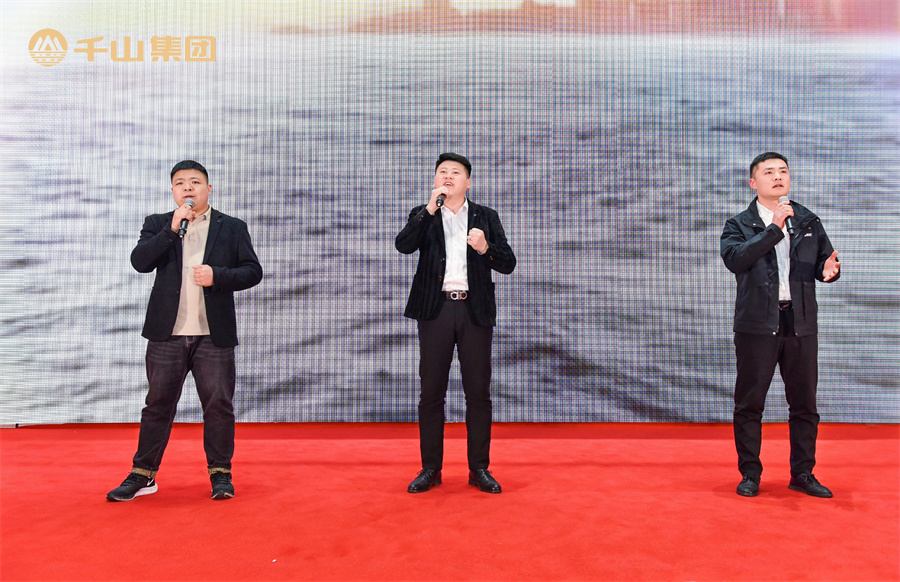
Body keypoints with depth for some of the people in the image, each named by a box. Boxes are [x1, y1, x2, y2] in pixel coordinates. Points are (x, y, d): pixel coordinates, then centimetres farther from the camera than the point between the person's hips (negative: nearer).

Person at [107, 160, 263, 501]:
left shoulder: (232, 228, 8)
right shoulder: (157, 224, 11)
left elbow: (253, 271, 3)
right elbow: (139, 262, -5)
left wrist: (217, 276, -13)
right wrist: (172, 229, -13)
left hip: (214, 335, -1)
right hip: (167, 334, 1)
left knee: (219, 404, 2)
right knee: (158, 403, 9)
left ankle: (220, 473, 16)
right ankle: (143, 474, 22)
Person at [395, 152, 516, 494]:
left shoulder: (486, 217, 11)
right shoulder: (423, 215, 11)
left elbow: (508, 264, 4)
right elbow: (403, 245, -10)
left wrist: (485, 248, -15)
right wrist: (430, 208, -16)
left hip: (475, 311, 0)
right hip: (435, 311, 0)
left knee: (478, 392, 3)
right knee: (431, 392, 4)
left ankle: (479, 468, 15)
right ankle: (430, 469, 16)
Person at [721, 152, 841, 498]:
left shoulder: (809, 222, 14)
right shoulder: (739, 224, 2)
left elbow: (825, 262, 14)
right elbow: (735, 259, -17)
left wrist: (829, 270, -10)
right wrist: (775, 228, -17)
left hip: (801, 323, 3)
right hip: (757, 324, -3)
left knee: (804, 402, 10)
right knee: (749, 402, 3)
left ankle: (803, 474, 24)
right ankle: (750, 474, 17)